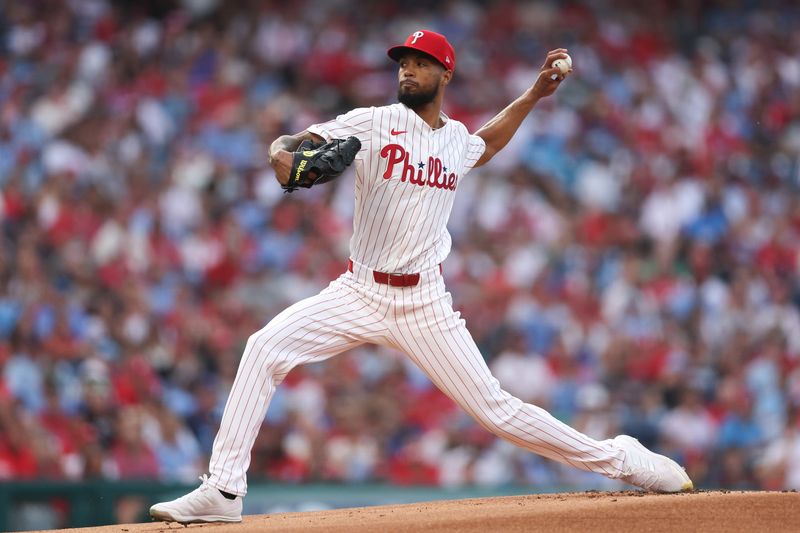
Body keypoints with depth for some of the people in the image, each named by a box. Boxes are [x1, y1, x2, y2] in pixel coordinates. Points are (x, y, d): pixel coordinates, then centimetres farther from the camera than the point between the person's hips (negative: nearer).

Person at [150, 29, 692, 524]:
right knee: (266, 348, -22)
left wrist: (535, 93, 27)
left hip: (425, 304, 1)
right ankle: (224, 491, -20)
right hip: (359, 294, -1)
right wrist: (285, 153, -37)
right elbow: (295, 144, -13)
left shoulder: (458, 140, 9)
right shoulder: (374, 122, -3)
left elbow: (487, 142, 35)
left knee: (497, 410, -4)